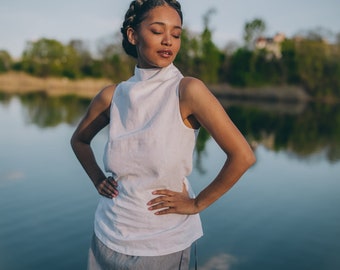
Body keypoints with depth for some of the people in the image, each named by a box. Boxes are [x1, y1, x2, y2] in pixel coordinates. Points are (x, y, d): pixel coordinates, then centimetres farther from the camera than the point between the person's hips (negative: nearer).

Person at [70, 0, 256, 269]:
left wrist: (197, 203, -12)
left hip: (163, 244, -3)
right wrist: (98, 179, 3)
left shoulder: (189, 90, -16)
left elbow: (243, 156, -19)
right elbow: (79, 139, 14)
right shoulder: (112, 96, -4)